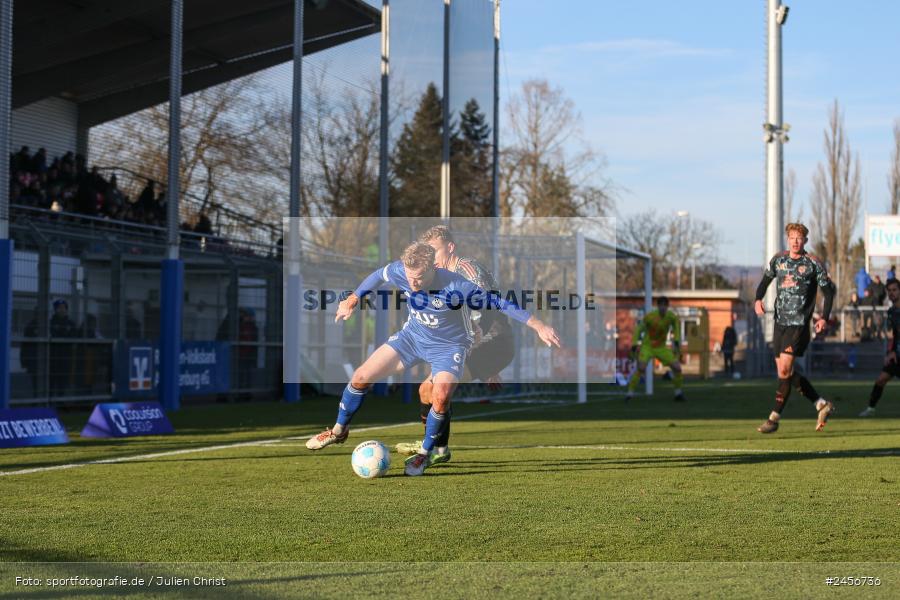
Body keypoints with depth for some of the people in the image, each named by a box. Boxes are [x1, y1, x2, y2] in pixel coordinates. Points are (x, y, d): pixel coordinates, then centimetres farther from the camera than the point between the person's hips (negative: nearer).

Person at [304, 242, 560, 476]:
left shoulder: (456, 287, -34)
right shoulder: (399, 271, -23)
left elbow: (499, 303, -28)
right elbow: (378, 276, 3)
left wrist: (538, 326, -29)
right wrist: (353, 299, 4)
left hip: (449, 346, -4)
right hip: (412, 335, 4)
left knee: (441, 397, -29)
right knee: (361, 377, -3)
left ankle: (424, 453, -3)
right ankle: (339, 430, 23)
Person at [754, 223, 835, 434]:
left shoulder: (813, 264, -4)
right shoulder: (778, 259, 8)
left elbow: (829, 291, 2)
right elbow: (765, 280, 20)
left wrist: (824, 317, -9)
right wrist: (758, 299, 1)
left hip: (799, 323, -6)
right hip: (780, 321, 6)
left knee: (784, 370, -14)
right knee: (785, 372, 7)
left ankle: (774, 418, -8)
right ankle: (822, 405, 20)